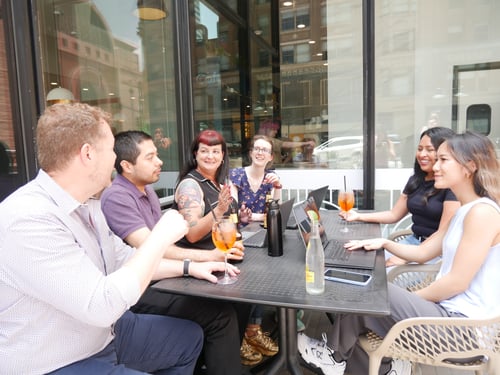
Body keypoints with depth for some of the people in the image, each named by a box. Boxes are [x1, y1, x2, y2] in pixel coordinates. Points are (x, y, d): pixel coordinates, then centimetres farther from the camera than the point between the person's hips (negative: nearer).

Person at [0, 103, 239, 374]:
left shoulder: (85, 204, 2)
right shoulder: (29, 220, -30)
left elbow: (123, 258, 11)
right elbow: (103, 305, -33)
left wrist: (188, 267, 5)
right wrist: (160, 237, -25)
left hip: (103, 334, 9)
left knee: (190, 336, 15)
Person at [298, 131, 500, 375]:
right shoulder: (464, 211, 12)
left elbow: (457, 282, -22)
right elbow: (422, 253, 14)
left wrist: (410, 298, -10)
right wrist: (384, 243, 0)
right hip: (449, 310, 9)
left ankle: (336, 354, 13)